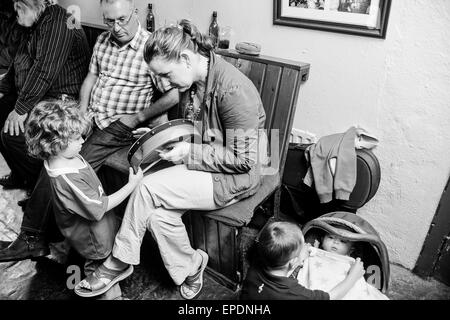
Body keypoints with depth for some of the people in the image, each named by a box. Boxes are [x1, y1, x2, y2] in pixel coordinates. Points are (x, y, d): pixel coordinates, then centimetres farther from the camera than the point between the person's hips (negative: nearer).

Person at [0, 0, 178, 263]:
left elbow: (174, 95, -19)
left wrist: (138, 117, -13)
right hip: (90, 116, 8)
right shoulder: (103, 41, 11)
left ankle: (36, 238, 0)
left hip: (119, 126, -7)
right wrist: (82, 110, 4)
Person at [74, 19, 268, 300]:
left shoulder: (233, 91, -25)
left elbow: (243, 160, -22)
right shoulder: (193, 81, 0)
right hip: (201, 164, 8)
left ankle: (120, 262, 4)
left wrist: (190, 153, -21)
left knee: (148, 188, -20)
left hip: (235, 177, -7)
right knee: (158, 214, -16)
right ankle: (189, 270, 8)